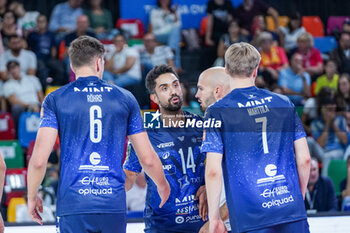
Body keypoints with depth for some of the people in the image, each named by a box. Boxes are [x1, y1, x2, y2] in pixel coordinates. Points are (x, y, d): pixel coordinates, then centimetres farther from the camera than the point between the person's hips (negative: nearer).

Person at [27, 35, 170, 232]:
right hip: (114, 205, 2)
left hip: (73, 205, -2)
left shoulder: (55, 100, 2)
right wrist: (162, 186, 29)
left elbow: (39, 160, -6)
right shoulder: (125, 98, 8)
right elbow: (148, 159, 9)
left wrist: (32, 196, 11)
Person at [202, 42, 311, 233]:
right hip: (292, 212, 3)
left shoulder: (217, 112, -1)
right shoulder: (284, 103, 9)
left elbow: (213, 171, -6)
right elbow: (304, 159, 9)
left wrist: (214, 217, 3)